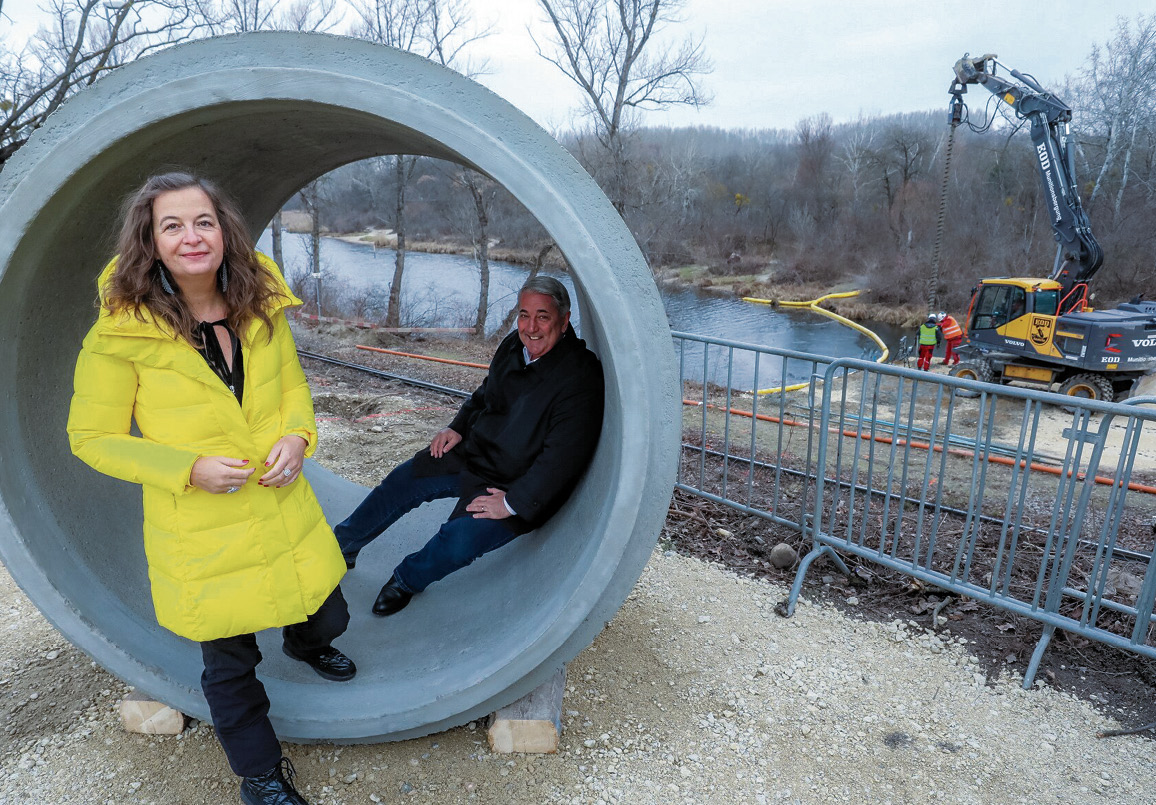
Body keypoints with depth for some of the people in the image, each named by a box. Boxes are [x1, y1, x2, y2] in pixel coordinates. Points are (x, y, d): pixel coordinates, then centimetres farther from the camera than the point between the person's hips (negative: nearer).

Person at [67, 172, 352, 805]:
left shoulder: (260, 307, -2)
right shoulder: (122, 332, -15)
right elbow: (92, 437, -7)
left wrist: (297, 434, -11)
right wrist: (189, 469, -20)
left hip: (285, 512, 4)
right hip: (201, 539, -4)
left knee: (328, 616, 21)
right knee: (230, 665, 15)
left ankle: (304, 645, 62)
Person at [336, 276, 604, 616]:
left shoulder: (581, 378, -26)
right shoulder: (513, 345, -2)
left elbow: (563, 459, -27)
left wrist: (512, 503, -24)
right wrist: (457, 427, 7)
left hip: (516, 485, -7)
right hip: (472, 453, 7)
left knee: (459, 539, -24)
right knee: (402, 482, 6)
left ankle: (407, 581, 11)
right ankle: (341, 547, 31)